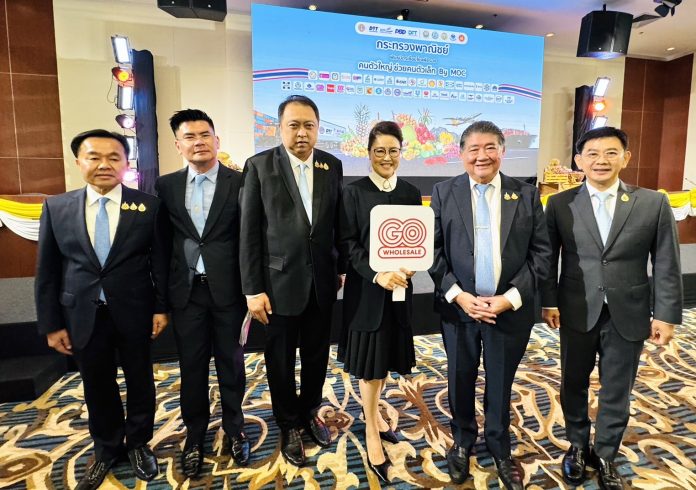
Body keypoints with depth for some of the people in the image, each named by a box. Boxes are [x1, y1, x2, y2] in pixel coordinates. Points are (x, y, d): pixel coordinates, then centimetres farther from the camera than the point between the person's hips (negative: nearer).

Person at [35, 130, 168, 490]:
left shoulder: (147, 205, -5)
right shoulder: (56, 207, 0)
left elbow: (160, 260, -3)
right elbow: (47, 271, 2)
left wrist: (161, 307, -5)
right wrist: (51, 323, 1)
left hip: (134, 313, -1)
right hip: (83, 316, 2)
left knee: (140, 380, 14)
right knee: (97, 387, 16)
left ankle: (139, 444, 38)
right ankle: (107, 449, 40)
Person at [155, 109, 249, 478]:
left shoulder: (240, 182, -5)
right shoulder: (166, 186, 5)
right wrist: (163, 293, 5)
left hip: (227, 289, -2)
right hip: (186, 291, 3)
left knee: (230, 362, 13)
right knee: (191, 366, 15)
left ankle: (234, 428, 35)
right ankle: (195, 434, 36)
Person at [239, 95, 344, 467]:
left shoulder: (332, 166, 3)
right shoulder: (259, 166, -6)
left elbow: (337, 223, 8)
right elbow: (249, 233, -8)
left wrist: (341, 268, 9)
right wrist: (253, 289, -10)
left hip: (322, 281, 3)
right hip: (280, 281, -2)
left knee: (317, 355, 17)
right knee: (280, 360, 13)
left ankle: (309, 412, 43)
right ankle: (289, 425, 37)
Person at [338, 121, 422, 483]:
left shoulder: (411, 193, 6)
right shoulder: (354, 193, -5)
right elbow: (348, 243, -9)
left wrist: (410, 267, -13)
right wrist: (377, 275, -22)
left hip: (400, 287, 4)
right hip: (366, 288, -4)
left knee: (387, 358, 16)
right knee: (371, 361, 5)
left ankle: (373, 412, 40)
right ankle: (371, 433, 23)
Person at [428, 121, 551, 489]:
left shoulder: (526, 195, 0)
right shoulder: (444, 193, -1)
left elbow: (540, 253, -2)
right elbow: (433, 250, -4)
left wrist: (511, 297, -11)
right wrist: (457, 295, -13)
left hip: (510, 309, 1)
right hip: (458, 307, 0)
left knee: (500, 383, 16)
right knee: (460, 381, 15)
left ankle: (500, 449, 41)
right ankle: (462, 442, 41)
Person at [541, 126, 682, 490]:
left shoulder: (654, 203, -2)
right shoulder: (560, 204, -4)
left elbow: (666, 265, -1)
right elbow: (548, 259, 0)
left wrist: (665, 314, -3)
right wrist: (548, 302, -3)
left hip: (628, 315, 1)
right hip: (577, 312, 0)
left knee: (617, 392, 14)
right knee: (573, 385, 16)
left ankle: (605, 455, 37)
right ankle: (577, 446, 39)